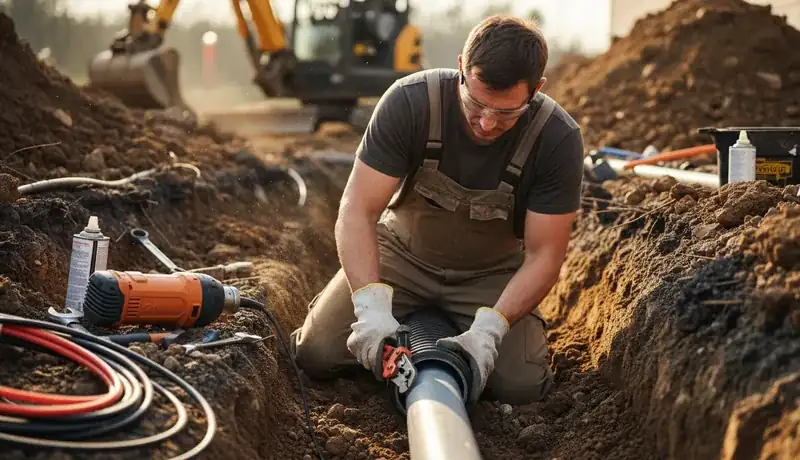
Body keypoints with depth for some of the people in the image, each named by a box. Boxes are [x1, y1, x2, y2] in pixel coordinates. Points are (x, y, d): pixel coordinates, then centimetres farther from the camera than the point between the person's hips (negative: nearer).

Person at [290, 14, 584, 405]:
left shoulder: (558, 139, -26)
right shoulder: (410, 101, -27)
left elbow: (543, 255, -21)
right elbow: (358, 210, -26)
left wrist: (486, 332, -36)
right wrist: (372, 307, -41)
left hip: (490, 273, 0)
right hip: (403, 252, 0)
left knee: (520, 386, -20)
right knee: (316, 354, -14)